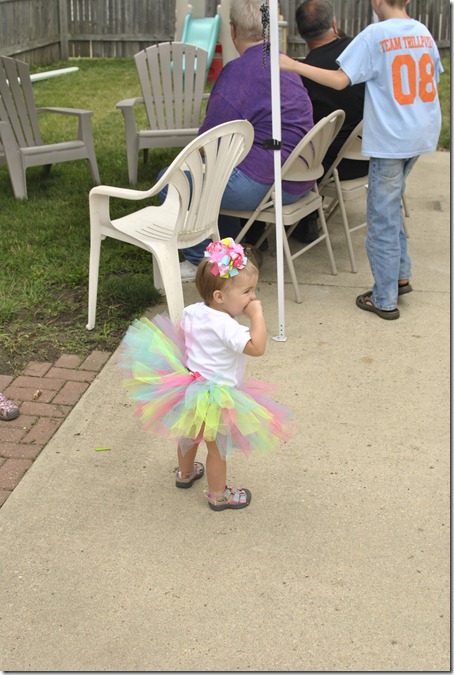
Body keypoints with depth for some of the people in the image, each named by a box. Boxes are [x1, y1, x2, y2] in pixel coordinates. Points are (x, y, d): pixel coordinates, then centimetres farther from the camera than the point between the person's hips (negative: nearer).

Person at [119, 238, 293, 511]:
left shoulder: (191, 312, -6)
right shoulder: (226, 326, -31)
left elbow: (181, 338, 9)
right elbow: (257, 347, -37)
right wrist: (257, 314, -30)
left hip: (189, 383, 8)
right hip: (216, 399, -8)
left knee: (190, 435, 30)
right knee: (218, 448, 12)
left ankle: (185, 473, 54)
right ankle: (218, 495, 30)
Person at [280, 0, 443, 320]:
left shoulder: (374, 35, -13)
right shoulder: (424, 33, 7)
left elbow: (340, 80, -17)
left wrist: (293, 65, -11)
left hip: (390, 139, -7)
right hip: (423, 134, 7)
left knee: (383, 220, 1)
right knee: (392, 206, 23)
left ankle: (385, 301, 7)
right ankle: (401, 275, 28)